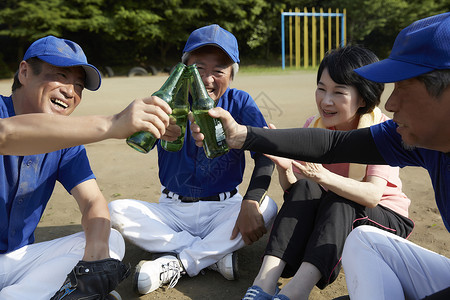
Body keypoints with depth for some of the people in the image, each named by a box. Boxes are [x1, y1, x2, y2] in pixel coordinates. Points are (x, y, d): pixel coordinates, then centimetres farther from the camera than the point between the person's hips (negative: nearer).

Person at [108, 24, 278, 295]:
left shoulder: (240, 103, -6)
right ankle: (217, 253, -21)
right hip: (172, 210, 1)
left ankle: (177, 262, -24)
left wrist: (250, 202, -34)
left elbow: (264, 153, -16)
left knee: (266, 208, -27)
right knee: (116, 211, -20)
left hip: (222, 209, 0)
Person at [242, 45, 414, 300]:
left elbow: (373, 196, -32)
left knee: (338, 202, -33)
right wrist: (284, 167, -34)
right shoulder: (314, 126, -6)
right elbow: (292, 189, -10)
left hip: (382, 217, -3)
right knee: (304, 188, -27)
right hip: (325, 214, 3)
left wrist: (322, 175, -49)